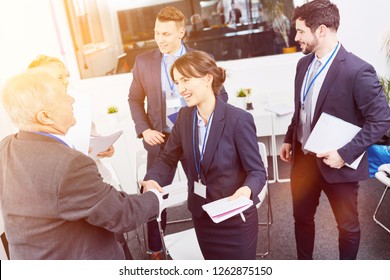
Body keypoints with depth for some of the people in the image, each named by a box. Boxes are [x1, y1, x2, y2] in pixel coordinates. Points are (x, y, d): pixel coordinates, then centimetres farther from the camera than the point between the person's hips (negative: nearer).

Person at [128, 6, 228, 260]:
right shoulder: (143, 61, 0)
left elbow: (220, 95, 2)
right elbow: (135, 99, 7)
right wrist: (144, 129, -6)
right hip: (160, 138, 1)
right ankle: (156, 249, 29)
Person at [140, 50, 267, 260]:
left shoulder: (239, 119, -21)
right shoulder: (185, 116, -3)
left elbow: (257, 171, -16)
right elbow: (168, 157, 4)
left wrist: (246, 190, -38)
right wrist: (152, 179, -16)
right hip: (201, 215, 6)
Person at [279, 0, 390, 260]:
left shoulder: (358, 70, -21)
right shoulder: (304, 63, 2)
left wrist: (345, 154, -22)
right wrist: (289, 140, 10)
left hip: (335, 164, -6)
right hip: (303, 159, 6)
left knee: (347, 225, 17)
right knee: (302, 218, 21)